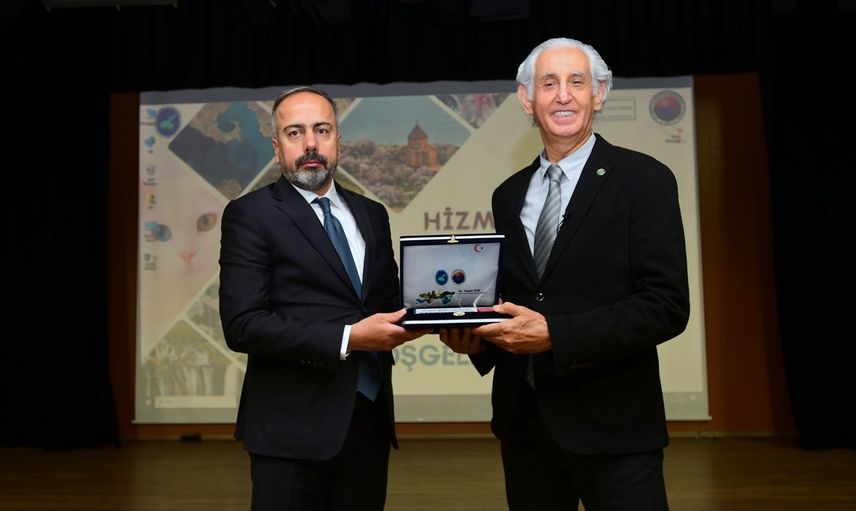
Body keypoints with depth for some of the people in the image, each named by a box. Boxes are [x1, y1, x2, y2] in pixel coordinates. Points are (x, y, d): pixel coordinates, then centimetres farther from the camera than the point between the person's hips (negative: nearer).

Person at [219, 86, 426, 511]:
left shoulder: (371, 214, 11)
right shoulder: (250, 215, -6)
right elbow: (243, 325, -15)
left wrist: (408, 315, -7)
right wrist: (347, 339, -20)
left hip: (369, 417, 5)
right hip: (295, 425, -5)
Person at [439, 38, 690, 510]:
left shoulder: (644, 180, -7)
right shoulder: (509, 194, 9)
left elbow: (667, 305, -14)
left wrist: (554, 334, -21)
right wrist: (478, 337, -6)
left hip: (611, 422, -4)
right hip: (522, 421, 5)